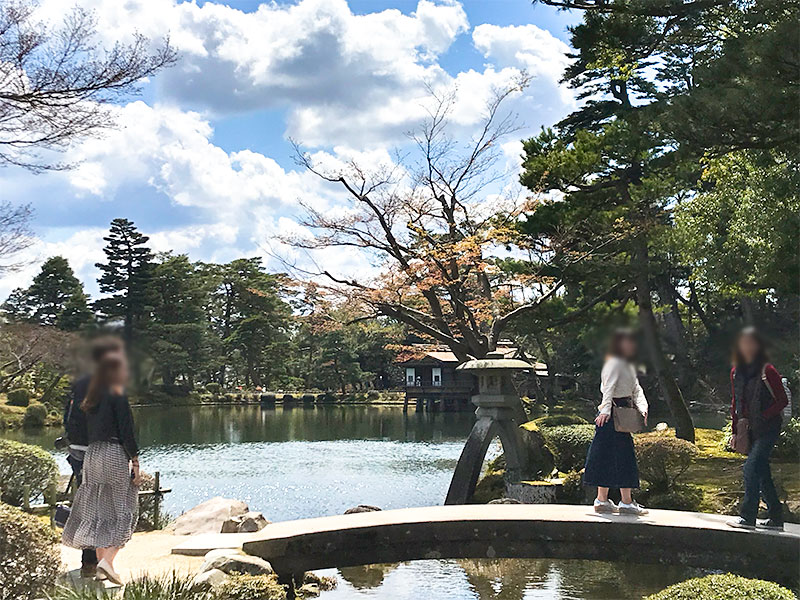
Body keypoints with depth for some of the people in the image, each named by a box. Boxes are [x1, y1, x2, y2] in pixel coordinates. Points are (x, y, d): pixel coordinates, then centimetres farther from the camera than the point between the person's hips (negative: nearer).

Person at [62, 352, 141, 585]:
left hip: (92, 454, 7)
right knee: (122, 510, 0)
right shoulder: (118, 396, -9)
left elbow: (89, 432, 15)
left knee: (98, 510, 11)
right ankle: (108, 560, -12)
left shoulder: (91, 399, 12)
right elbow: (127, 433, -11)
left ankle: (101, 561, 14)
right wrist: (135, 463, -8)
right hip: (115, 455, -7)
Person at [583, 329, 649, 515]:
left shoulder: (628, 365, 20)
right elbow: (608, 388, -22)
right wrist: (605, 411, -33)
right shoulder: (615, 363, -11)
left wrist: (643, 408, -3)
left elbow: (636, 388, 13)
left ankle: (602, 500, 15)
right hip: (612, 415, -10)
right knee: (623, 457, -7)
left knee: (609, 458, 11)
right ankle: (626, 502, -3)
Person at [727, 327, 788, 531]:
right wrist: (735, 431, 12)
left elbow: (783, 400, -8)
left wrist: (762, 417, -16)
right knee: (761, 472, 10)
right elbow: (735, 404, 16)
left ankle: (747, 516, -10)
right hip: (749, 430, 7)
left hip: (767, 429, -7)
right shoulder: (736, 372, 10)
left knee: (751, 468, -14)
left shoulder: (767, 371, -10)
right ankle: (776, 518, 19)